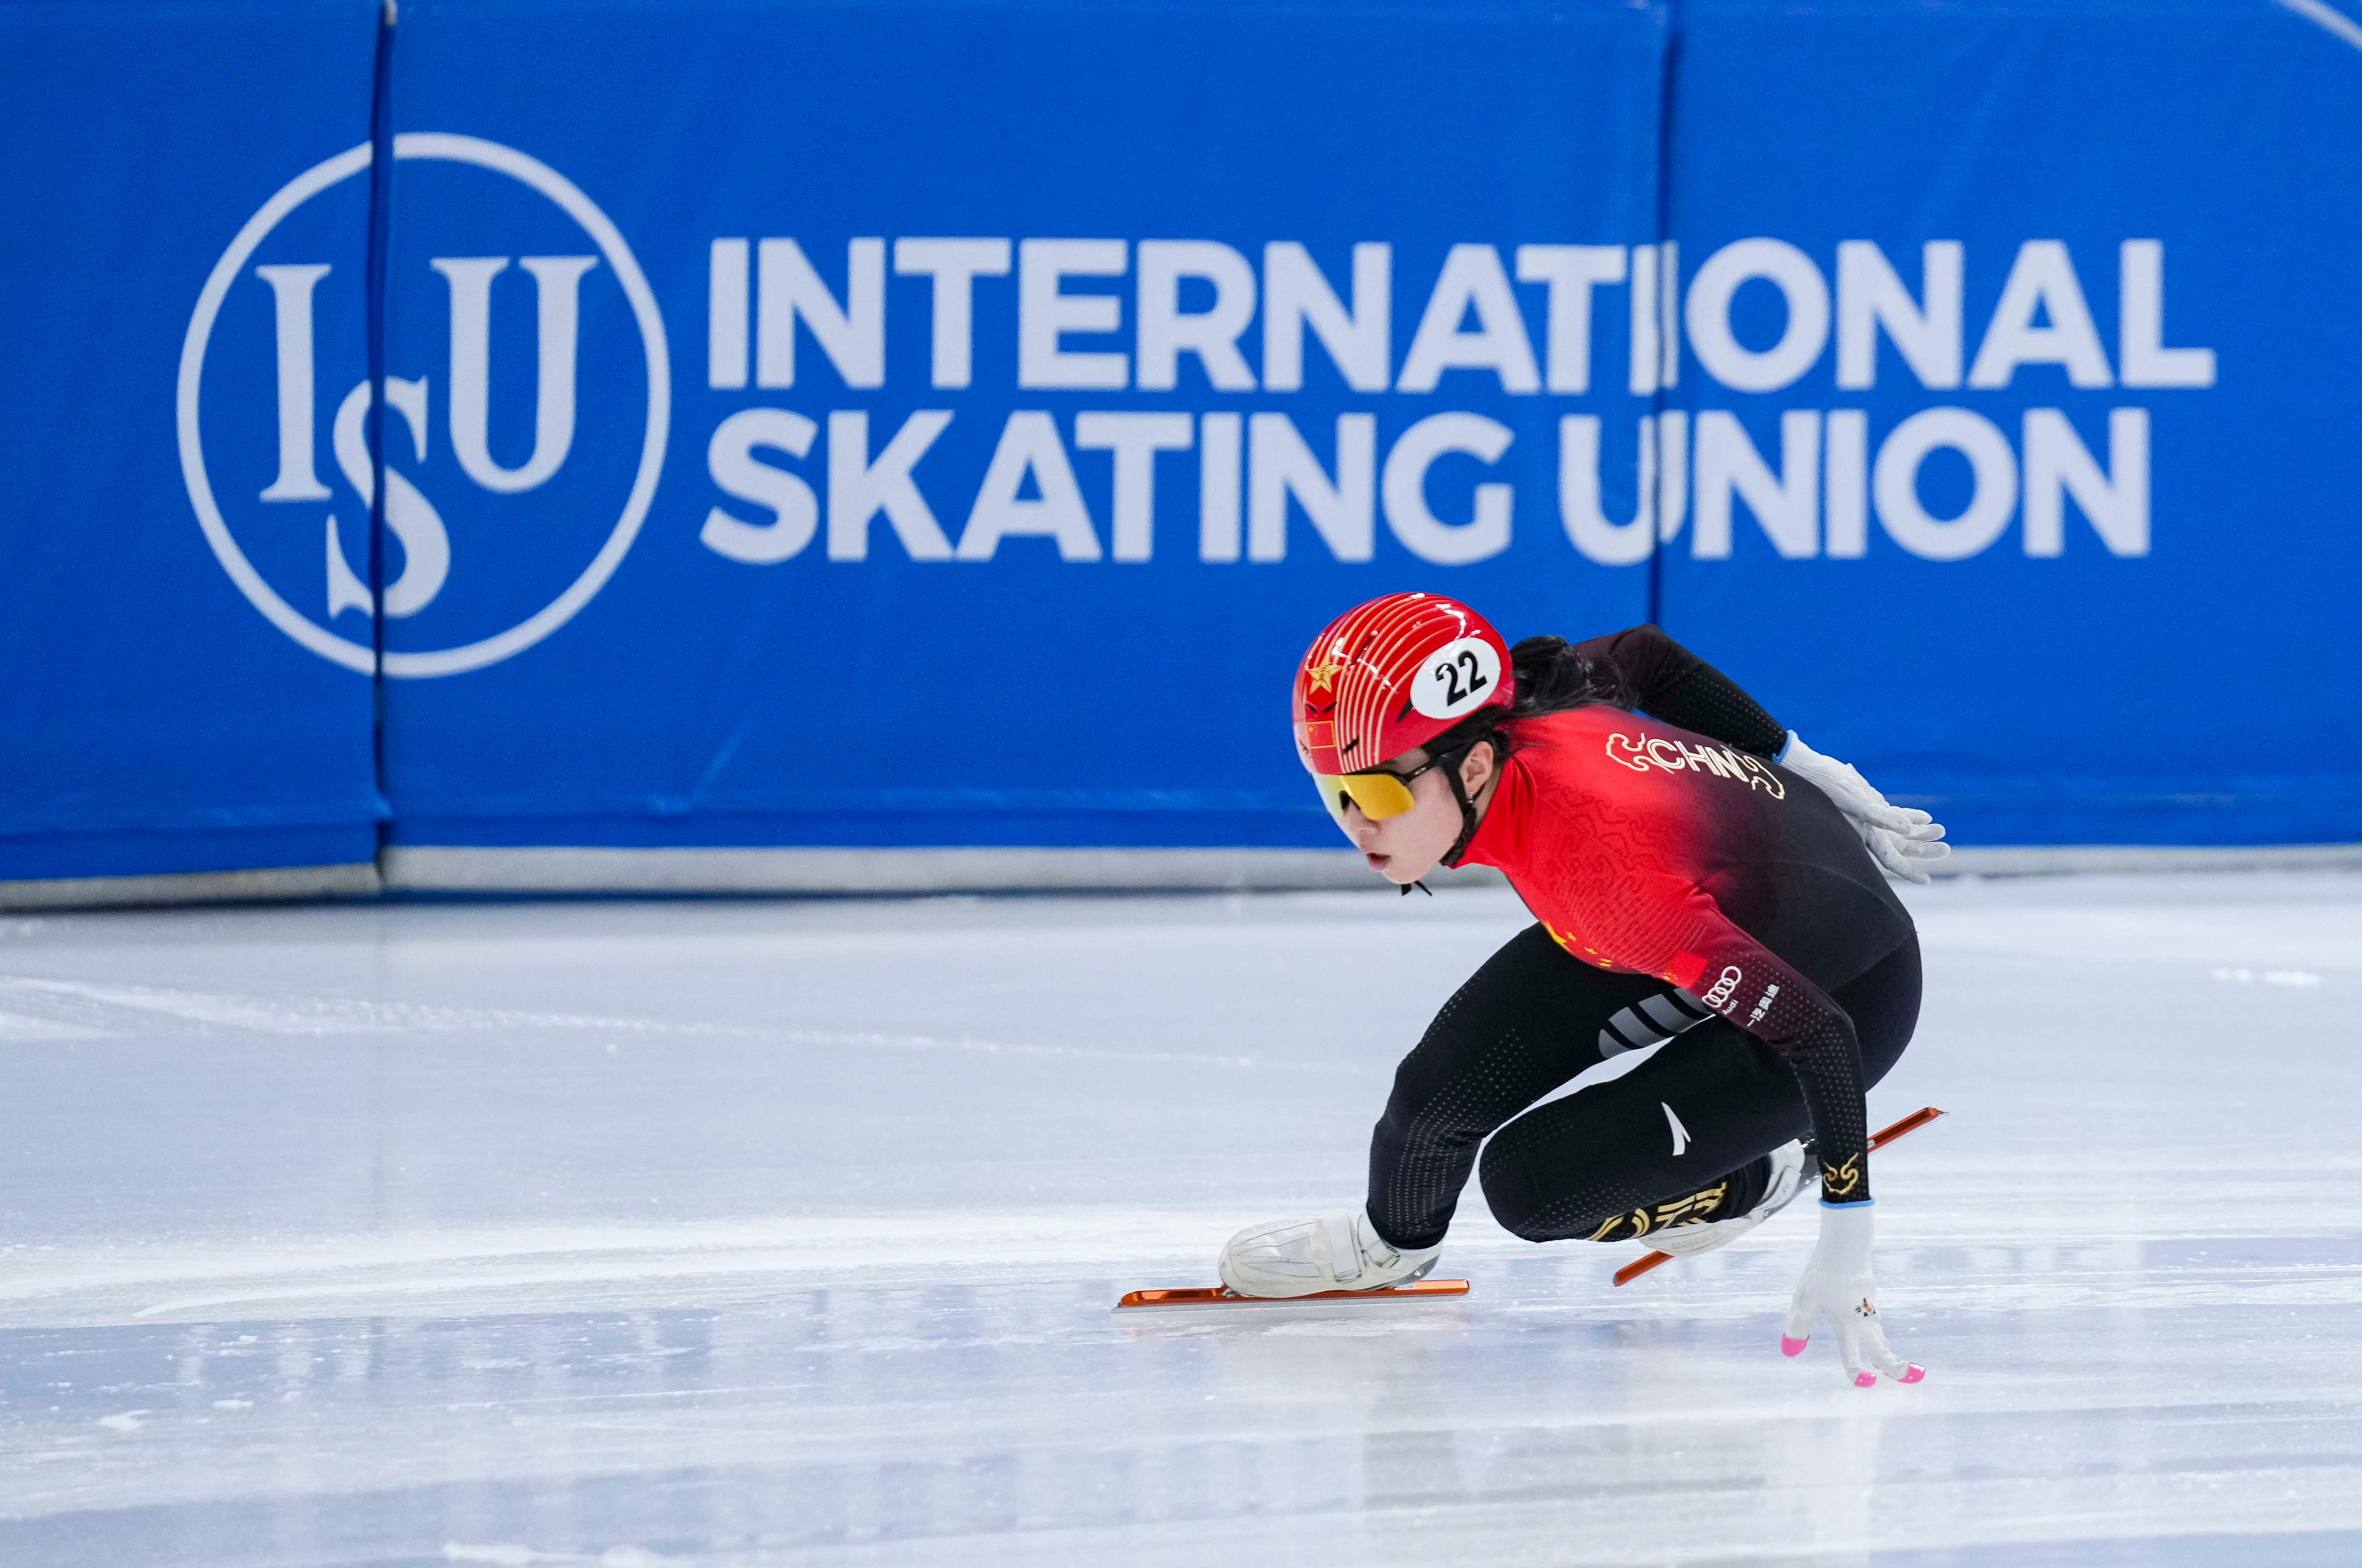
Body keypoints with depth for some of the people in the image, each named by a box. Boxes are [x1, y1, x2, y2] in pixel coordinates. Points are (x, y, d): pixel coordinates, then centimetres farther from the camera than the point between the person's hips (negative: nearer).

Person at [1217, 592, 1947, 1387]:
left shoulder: (1600, 870, -42)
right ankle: (1394, 1241, 29)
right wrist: (1806, 775, 15)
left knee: (1529, 1182, -16)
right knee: (1447, 1082, -2)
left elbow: (1814, 1033, -41)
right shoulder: (1512, 713, -21)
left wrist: (1845, 1249, -41)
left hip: (1847, 985, -7)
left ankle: (1766, 1178, 9)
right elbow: (1641, 657, 1)